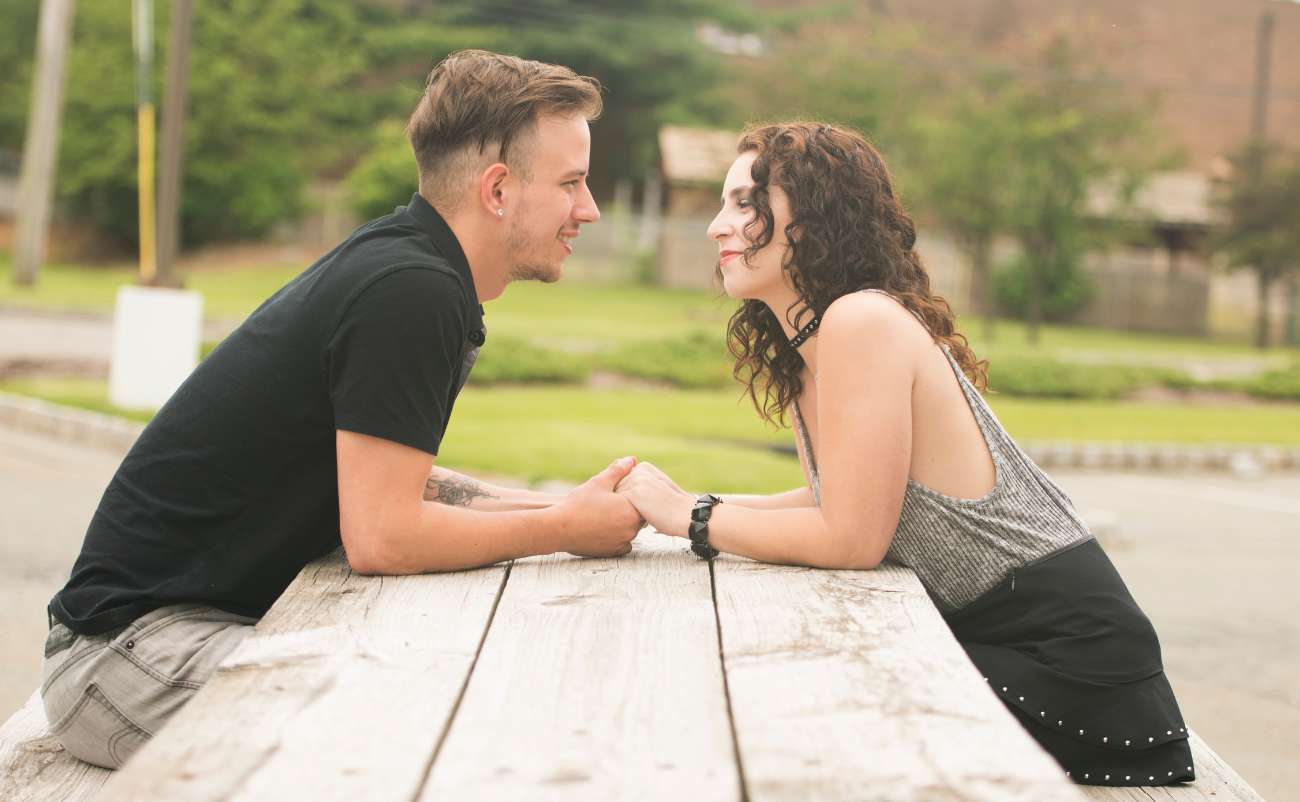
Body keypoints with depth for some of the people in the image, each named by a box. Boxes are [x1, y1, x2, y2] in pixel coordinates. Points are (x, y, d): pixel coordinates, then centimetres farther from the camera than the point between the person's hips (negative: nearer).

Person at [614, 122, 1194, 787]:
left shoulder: (863, 321, -19)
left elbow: (851, 539, -21)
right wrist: (678, 503, 3)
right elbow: (835, 502, 12)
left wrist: (692, 516, -11)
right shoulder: (802, 357, 10)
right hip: (986, 635, 8)